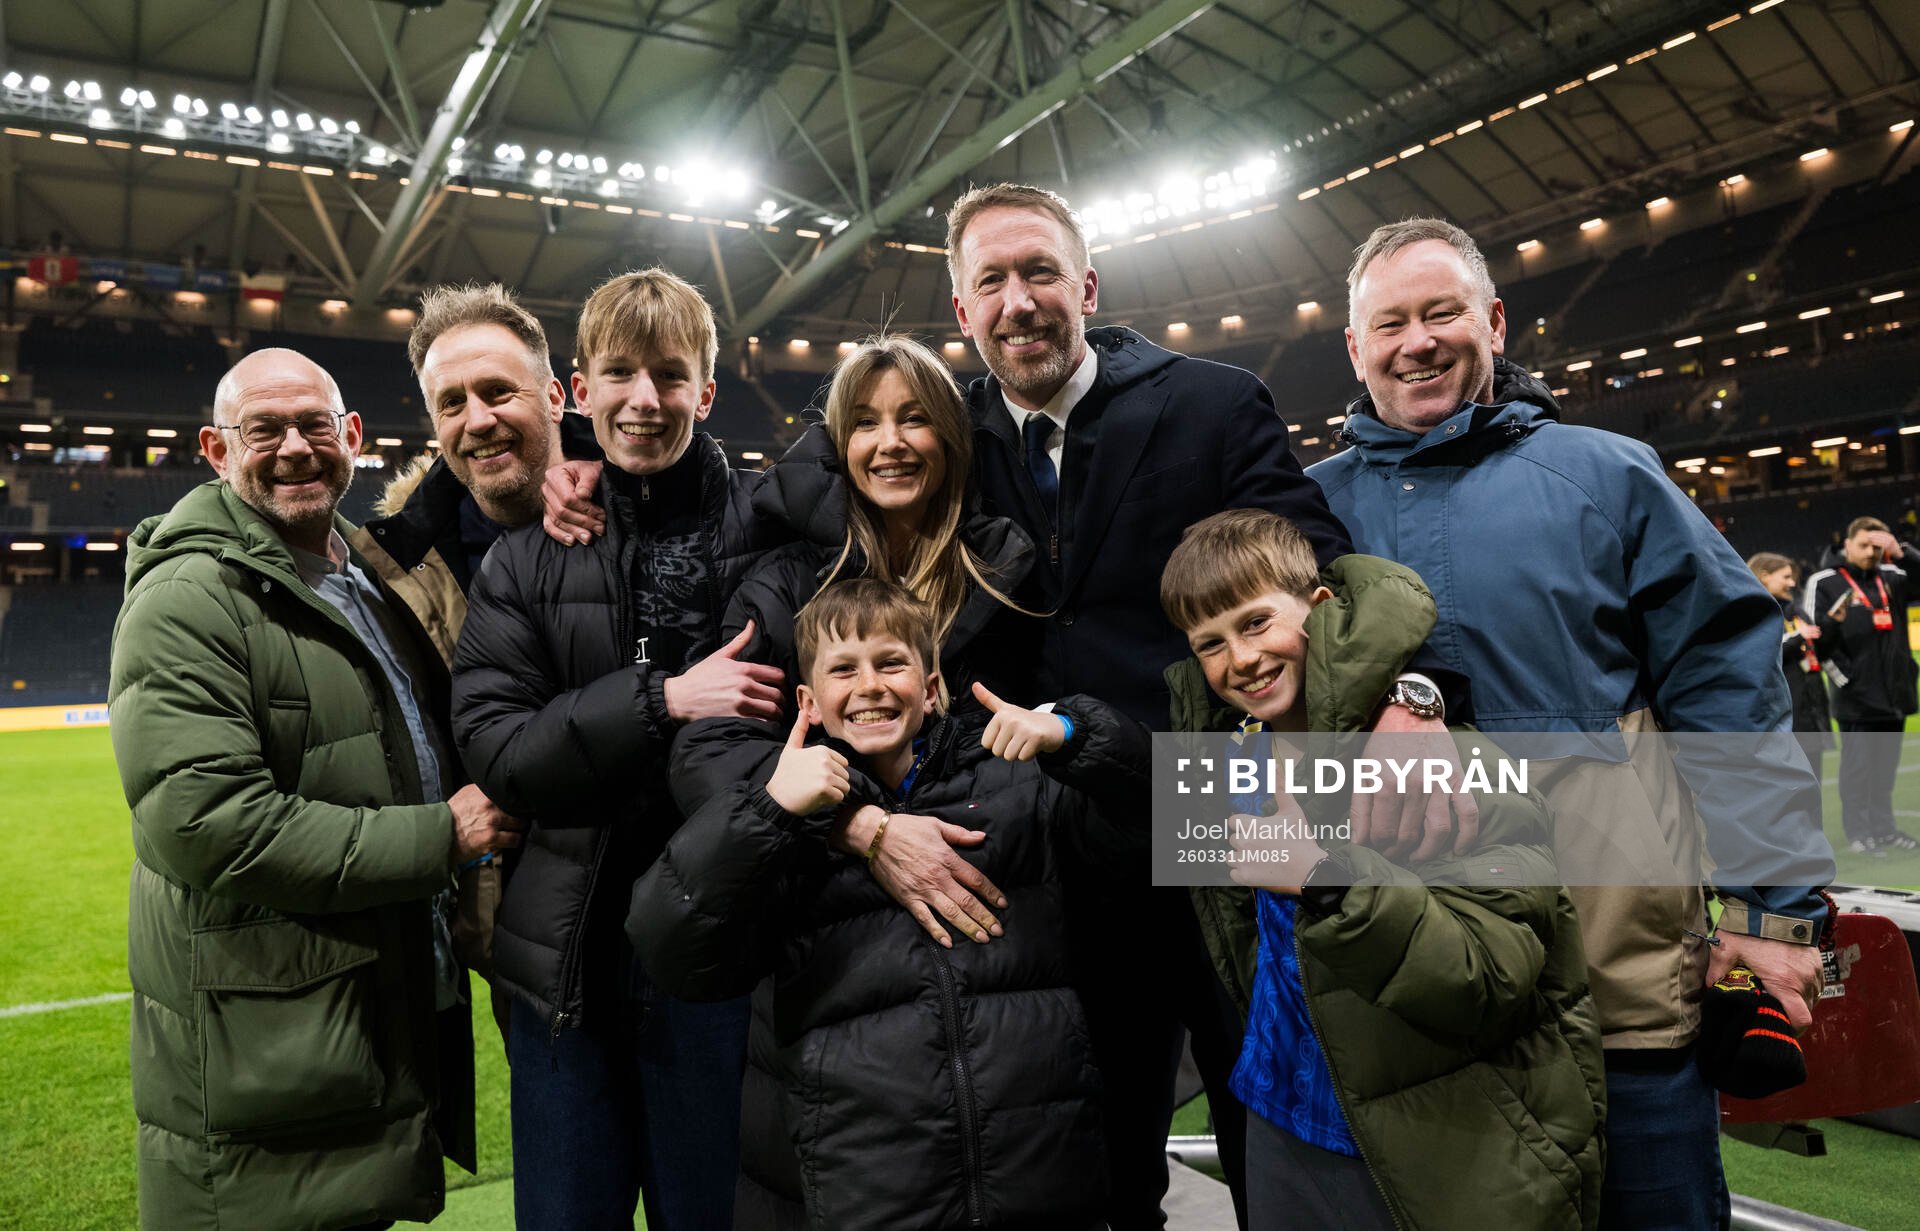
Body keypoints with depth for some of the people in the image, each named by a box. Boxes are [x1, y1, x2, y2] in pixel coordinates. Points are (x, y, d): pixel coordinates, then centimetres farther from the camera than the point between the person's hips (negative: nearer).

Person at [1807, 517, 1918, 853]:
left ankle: (1884, 829, 22)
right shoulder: (1824, 582, -4)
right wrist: (1834, 619, -27)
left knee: (1885, 767, 13)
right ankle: (1857, 832, 9)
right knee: (1857, 767, 1)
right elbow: (1812, 635, -9)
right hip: (1856, 695, -5)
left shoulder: (1891, 577, 10)